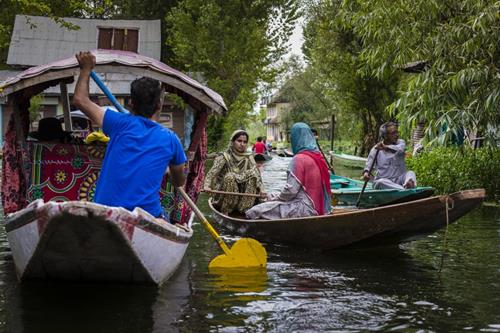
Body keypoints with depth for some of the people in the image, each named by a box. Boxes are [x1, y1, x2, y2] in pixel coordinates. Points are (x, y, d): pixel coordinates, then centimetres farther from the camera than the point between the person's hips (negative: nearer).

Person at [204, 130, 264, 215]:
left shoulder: (248, 158, 4)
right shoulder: (224, 157, -6)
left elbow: (257, 173, -10)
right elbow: (212, 172, -18)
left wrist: (262, 190, -27)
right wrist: (207, 185, -37)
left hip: (243, 197, 3)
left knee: (252, 174, -17)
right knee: (230, 177, -29)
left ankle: (245, 209, -14)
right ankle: (225, 211, -19)